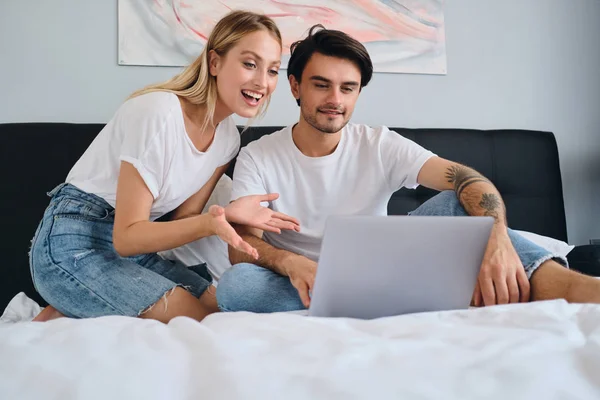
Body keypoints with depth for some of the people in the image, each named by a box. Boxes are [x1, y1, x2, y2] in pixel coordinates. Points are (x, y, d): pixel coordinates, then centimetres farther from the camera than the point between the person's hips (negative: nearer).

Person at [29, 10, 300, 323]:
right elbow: (127, 237, -20)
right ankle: (62, 322, -3)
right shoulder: (157, 113, -23)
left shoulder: (227, 137, 0)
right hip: (74, 247, -8)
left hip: (136, 250, 8)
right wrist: (208, 223, -36)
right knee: (201, 322, -20)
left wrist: (228, 214, -20)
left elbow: (181, 220, 1)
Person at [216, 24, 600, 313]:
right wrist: (289, 262, -36)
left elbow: (470, 181, -14)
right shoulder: (257, 158, -1)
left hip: (376, 276, 1)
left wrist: (497, 238, -37)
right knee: (236, 283, -34)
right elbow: (240, 245, -12)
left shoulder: (380, 145, 0)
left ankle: (559, 283, -41)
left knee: (454, 204, -17)